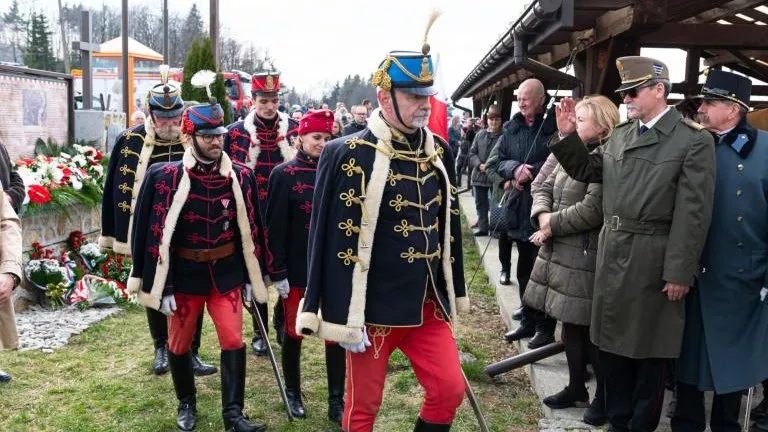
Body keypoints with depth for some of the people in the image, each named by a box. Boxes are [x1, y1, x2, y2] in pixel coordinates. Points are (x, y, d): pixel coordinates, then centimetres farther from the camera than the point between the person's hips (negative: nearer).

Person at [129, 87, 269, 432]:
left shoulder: (240, 177, -3)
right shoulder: (165, 176, -12)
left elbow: (251, 228, 5)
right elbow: (153, 232, -9)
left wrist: (252, 278, 6)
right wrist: (161, 286, -11)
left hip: (226, 272, 1)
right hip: (184, 273, -1)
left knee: (233, 342, -4)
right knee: (179, 344, 13)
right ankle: (186, 403, 36)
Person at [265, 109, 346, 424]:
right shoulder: (284, 174, -6)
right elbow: (275, 227, -8)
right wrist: (278, 272, -11)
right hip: (296, 270, -3)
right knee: (294, 332, 11)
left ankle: (337, 401, 16)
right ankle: (293, 392, 31)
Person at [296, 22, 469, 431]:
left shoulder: (438, 152, 5)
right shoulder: (349, 154, -14)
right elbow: (335, 242, -15)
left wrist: (453, 294, 15)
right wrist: (345, 319, -15)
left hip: (427, 305, 6)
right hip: (374, 308, -5)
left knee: (449, 390, 8)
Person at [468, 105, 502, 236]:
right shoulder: (480, 135, 8)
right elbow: (472, 153, 8)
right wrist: (479, 165, -7)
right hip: (479, 175, 5)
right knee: (480, 204, 13)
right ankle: (482, 227, 23)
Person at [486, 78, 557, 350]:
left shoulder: (554, 127, -9)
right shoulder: (512, 128, 11)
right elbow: (494, 161, 10)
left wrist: (532, 172, -19)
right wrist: (514, 169, -9)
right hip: (519, 209, 7)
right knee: (524, 269, 15)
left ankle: (545, 327, 15)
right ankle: (528, 322, 29)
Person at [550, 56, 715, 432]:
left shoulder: (694, 140, -11)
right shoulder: (619, 135, 7)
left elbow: (693, 213, -14)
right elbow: (587, 171, 19)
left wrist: (680, 272, -16)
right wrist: (567, 135, 4)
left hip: (653, 261, -6)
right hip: (612, 254, 6)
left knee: (648, 348, 9)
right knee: (612, 342, 16)